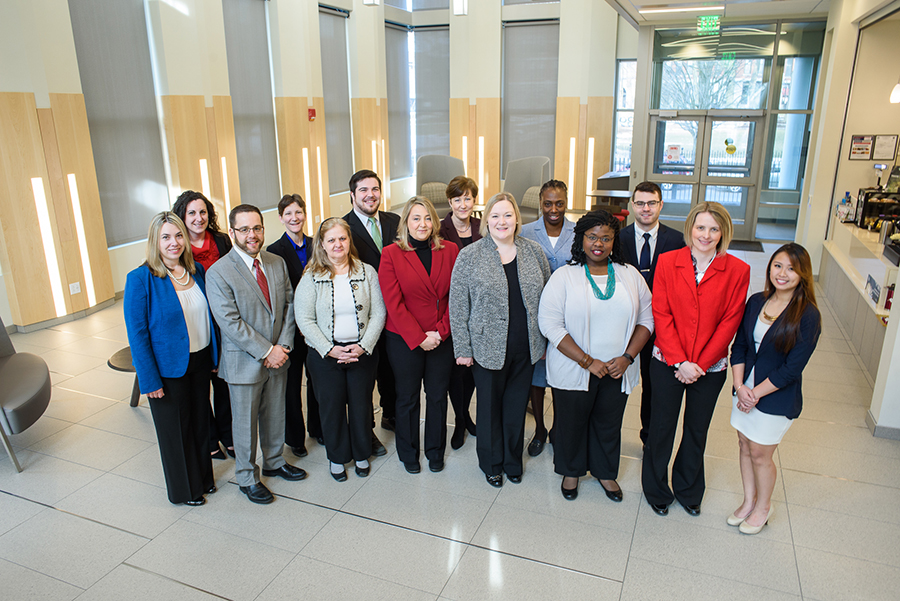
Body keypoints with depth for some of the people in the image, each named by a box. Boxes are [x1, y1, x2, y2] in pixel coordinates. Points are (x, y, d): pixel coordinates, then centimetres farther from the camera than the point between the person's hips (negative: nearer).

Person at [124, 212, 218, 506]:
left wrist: (213, 357, 5)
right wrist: (150, 380, -16)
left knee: (200, 422, 20)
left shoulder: (197, 271, 1)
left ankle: (202, 476, 42)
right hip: (168, 368, -5)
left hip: (200, 361, 5)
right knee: (175, 428, 12)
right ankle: (183, 489, 33)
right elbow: (137, 333, -15)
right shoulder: (140, 279, -16)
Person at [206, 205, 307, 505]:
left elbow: (288, 305, 4)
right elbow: (230, 323, -19)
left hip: (278, 357, 5)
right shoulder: (218, 272, -15)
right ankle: (247, 478, 30)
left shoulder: (277, 263, 3)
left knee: (275, 415, 20)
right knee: (245, 423, 11)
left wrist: (283, 345, -8)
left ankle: (274, 462, 42)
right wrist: (266, 351, -19)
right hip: (244, 362, -5)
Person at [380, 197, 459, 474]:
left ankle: (435, 451, 34)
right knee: (407, 398, 12)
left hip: (443, 339, 2)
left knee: (438, 396, 13)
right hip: (404, 340, -2)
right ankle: (408, 453, 33)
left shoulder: (450, 250, 1)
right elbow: (393, 302, -10)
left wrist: (441, 331, -11)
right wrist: (419, 337, -14)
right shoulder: (391, 254, -6)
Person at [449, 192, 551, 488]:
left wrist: (545, 340, 7)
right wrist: (462, 348, -7)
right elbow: (457, 306, -6)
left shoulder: (534, 251, 1)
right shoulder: (469, 256, -8)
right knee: (490, 407, 13)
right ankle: (491, 463, 36)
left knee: (517, 405, 17)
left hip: (526, 348, 3)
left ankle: (513, 460, 39)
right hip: (488, 348, -2)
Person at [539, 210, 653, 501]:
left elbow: (646, 318, 5)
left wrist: (628, 357, -9)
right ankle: (571, 471, 37)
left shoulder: (630, 275, 3)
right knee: (571, 422, 13)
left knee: (609, 423, 17)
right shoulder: (564, 276, -8)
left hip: (617, 371, 3)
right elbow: (550, 324, -14)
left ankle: (605, 472, 41)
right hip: (574, 370, -2)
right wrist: (587, 361, -18)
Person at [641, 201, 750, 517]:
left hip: (710, 367, 1)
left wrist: (700, 364, -12)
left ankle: (688, 490, 40)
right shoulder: (667, 262, -6)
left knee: (697, 431, 17)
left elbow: (730, 322, -6)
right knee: (661, 428, 11)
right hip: (668, 362, -1)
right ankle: (656, 489, 34)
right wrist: (679, 361, -14)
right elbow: (661, 314, -8)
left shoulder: (737, 270, -6)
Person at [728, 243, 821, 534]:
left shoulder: (808, 316, -17)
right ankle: (748, 501, 37)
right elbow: (739, 346, 1)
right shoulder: (756, 301, -1)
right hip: (746, 390, 5)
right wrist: (740, 386, -10)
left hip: (777, 397, -5)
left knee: (760, 455, 8)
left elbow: (792, 369, -18)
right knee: (745, 446, 16)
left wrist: (755, 393, -14)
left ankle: (763, 507, 34)